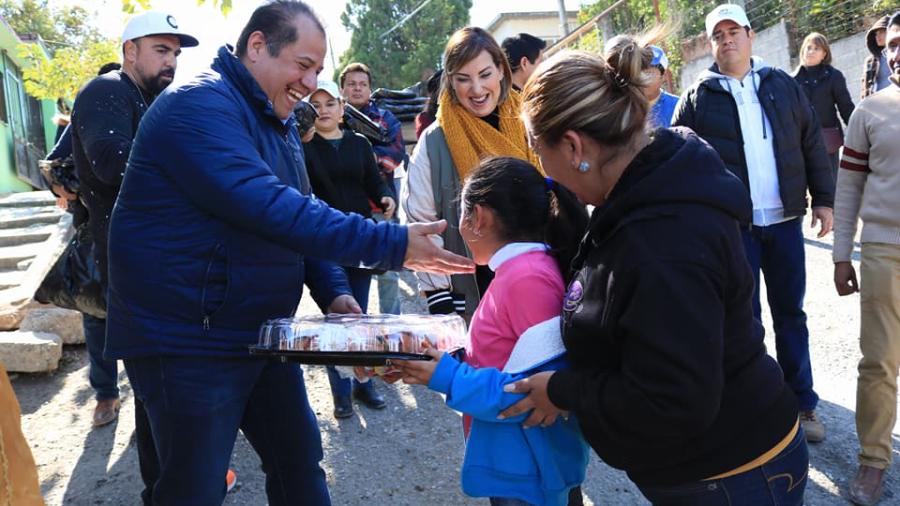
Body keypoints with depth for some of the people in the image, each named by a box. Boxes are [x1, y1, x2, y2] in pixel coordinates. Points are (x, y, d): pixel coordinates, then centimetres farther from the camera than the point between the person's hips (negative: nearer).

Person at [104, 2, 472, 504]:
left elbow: (298, 211, 16)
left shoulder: (278, 120, 11)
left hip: (263, 333, 9)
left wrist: (334, 291, -1)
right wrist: (392, 245, -30)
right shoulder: (200, 105, -19)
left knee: (301, 464, 16)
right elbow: (270, 208, -30)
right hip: (188, 344, -8)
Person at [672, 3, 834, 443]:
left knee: (790, 313, 12)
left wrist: (823, 199, 6)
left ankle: (802, 401, 25)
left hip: (784, 219, 3)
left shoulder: (782, 86, 8)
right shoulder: (698, 97, -1)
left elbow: (812, 144, 10)